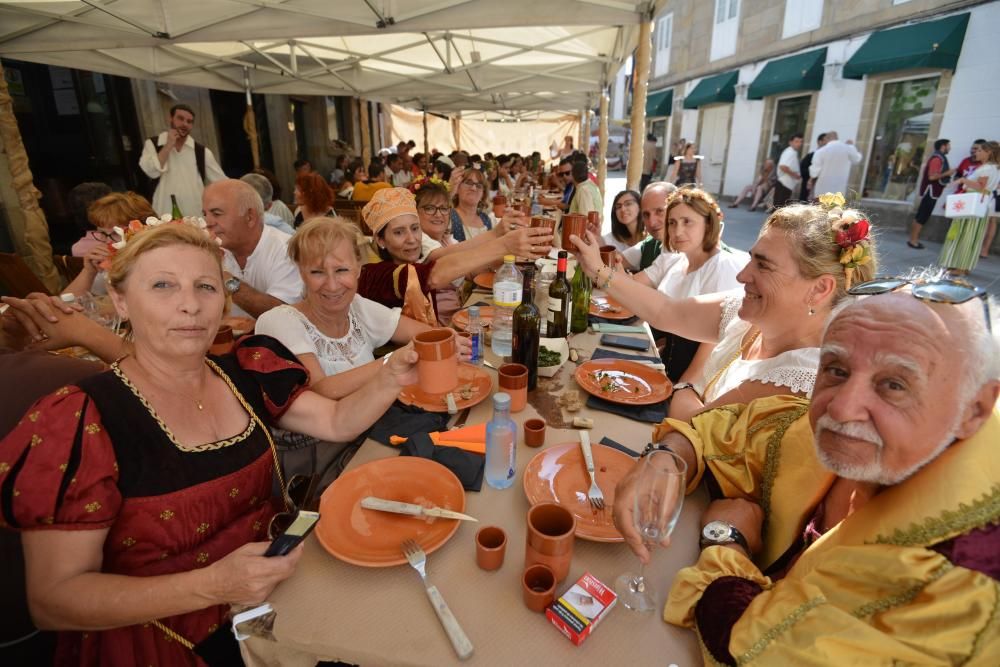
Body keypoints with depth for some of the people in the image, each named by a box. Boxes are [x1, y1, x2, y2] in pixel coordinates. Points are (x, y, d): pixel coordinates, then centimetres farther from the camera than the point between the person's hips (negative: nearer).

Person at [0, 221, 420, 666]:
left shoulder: (244, 374, -2)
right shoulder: (78, 422, -17)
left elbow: (338, 422, 3)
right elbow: (53, 600, -15)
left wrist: (389, 379, -15)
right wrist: (211, 585, -27)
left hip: (272, 596, 6)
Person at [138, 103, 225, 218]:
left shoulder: (201, 151, 6)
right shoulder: (152, 144, 5)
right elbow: (152, 171, -12)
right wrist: (169, 145, -8)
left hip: (196, 217, 1)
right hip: (163, 216, -1)